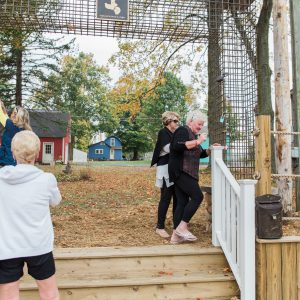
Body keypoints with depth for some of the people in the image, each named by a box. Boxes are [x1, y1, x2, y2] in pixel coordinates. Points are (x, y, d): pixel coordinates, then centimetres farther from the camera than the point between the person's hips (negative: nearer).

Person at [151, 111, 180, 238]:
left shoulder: (174, 134, 18)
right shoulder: (163, 132, -6)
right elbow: (168, 148, -20)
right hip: (166, 170, -8)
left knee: (177, 198, 8)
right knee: (166, 198, -5)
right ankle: (160, 227, 5)